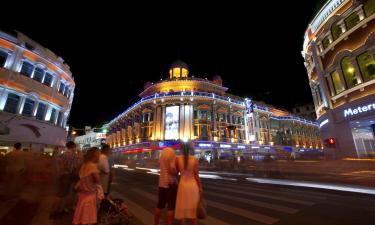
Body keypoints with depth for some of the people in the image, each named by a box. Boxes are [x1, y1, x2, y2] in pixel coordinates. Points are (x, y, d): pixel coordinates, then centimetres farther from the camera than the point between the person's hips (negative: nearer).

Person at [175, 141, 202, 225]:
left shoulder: (178, 159, -9)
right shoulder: (195, 159, -11)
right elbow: (196, 175, -8)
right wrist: (200, 187, 1)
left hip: (182, 185, 0)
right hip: (193, 185, 0)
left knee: (181, 210, 14)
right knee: (193, 210, 15)